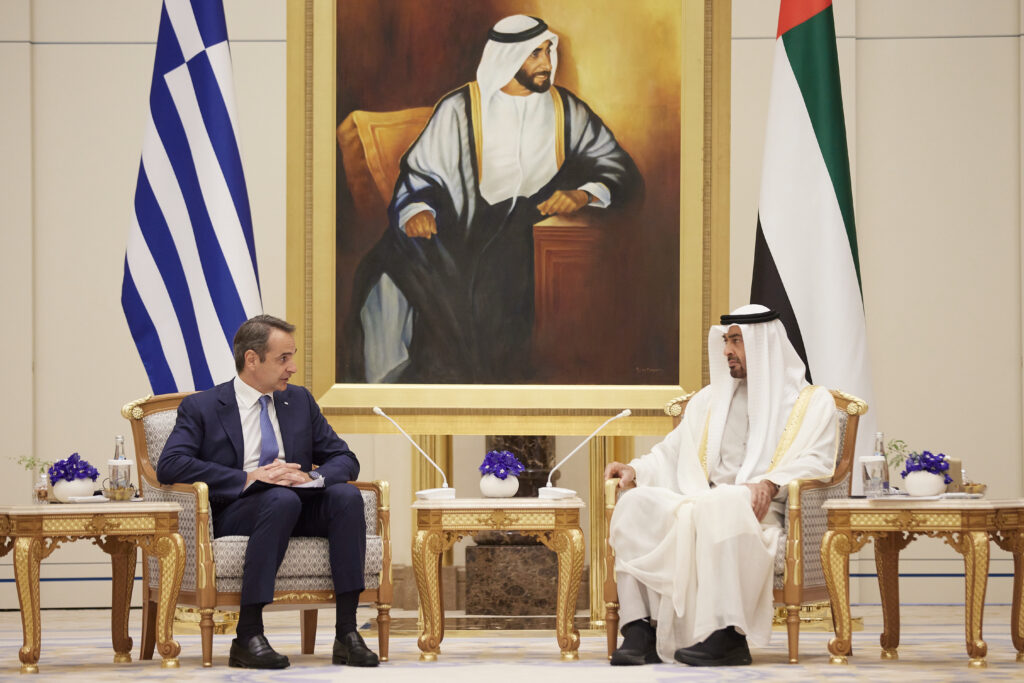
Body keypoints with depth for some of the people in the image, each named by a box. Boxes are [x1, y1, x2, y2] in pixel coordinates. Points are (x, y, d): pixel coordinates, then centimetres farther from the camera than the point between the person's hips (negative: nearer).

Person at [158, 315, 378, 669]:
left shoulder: (300, 401, 18)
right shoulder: (201, 407, 3)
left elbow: (345, 459, 15)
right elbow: (170, 466, -12)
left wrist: (313, 477, -10)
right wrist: (249, 478, -20)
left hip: (299, 509, 5)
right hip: (234, 513, -5)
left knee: (346, 495, -26)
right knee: (282, 499, -37)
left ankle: (347, 633, -30)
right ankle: (248, 635, -36)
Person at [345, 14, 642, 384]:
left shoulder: (566, 110, 14)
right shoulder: (459, 109, 9)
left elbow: (620, 169, 9)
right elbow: (420, 172, 8)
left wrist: (583, 194, -11)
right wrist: (416, 209, -15)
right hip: (466, 230, 0)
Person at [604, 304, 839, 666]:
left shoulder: (812, 402, 13)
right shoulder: (708, 400, 29)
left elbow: (815, 461, -2)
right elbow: (670, 453, 27)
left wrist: (772, 482, -21)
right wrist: (635, 469, 7)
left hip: (760, 513, -5)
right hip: (699, 502, 5)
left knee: (721, 506, -41)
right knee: (636, 502, -24)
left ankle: (727, 635, -41)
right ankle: (641, 629, -32)